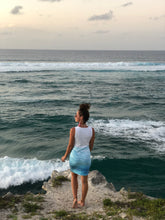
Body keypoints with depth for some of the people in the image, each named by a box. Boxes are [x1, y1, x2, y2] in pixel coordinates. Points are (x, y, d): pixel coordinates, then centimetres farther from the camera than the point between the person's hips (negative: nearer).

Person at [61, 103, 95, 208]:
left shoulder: (73, 130, -23)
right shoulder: (92, 130, -13)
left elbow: (70, 146, -14)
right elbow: (91, 145, -1)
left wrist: (65, 156, 4)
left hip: (75, 156, -2)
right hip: (86, 157, 2)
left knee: (74, 176, 24)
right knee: (84, 180, 18)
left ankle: (75, 199, 13)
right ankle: (82, 201, 31)